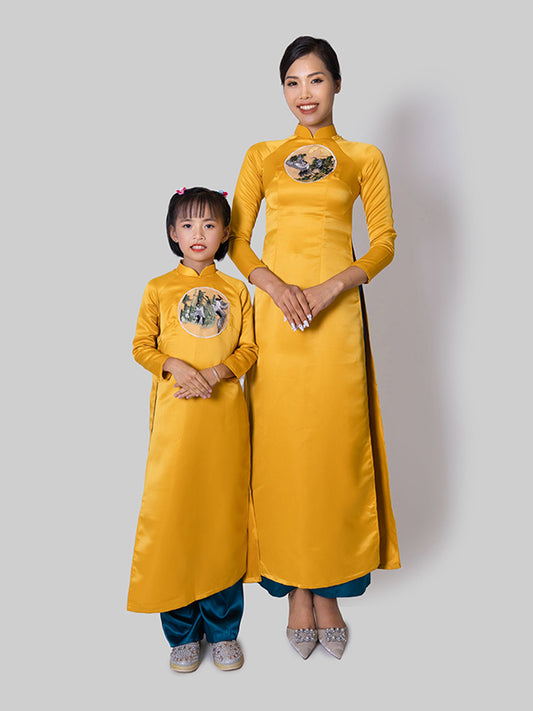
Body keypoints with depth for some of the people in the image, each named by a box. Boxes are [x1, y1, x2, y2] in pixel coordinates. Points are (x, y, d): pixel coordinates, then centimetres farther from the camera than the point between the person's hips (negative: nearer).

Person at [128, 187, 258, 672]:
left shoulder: (236, 291, 9)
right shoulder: (159, 289, 6)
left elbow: (248, 349, 5)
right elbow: (142, 347, 4)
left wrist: (216, 372, -13)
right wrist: (176, 366, -14)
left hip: (225, 415, 1)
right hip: (175, 418, -1)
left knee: (223, 514, 6)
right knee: (172, 514, 2)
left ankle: (223, 630, 24)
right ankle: (182, 634, 21)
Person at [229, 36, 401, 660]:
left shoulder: (365, 158, 11)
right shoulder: (261, 157, 14)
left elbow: (384, 243, 5)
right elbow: (236, 239, 8)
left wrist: (330, 288, -11)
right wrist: (277, 286, -10)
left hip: (337, 314, 0)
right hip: (275, 311, 1)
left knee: (335, 444, 0)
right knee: (282, 444, 1)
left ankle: (329, 588, 17)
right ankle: (297, 589, 16)